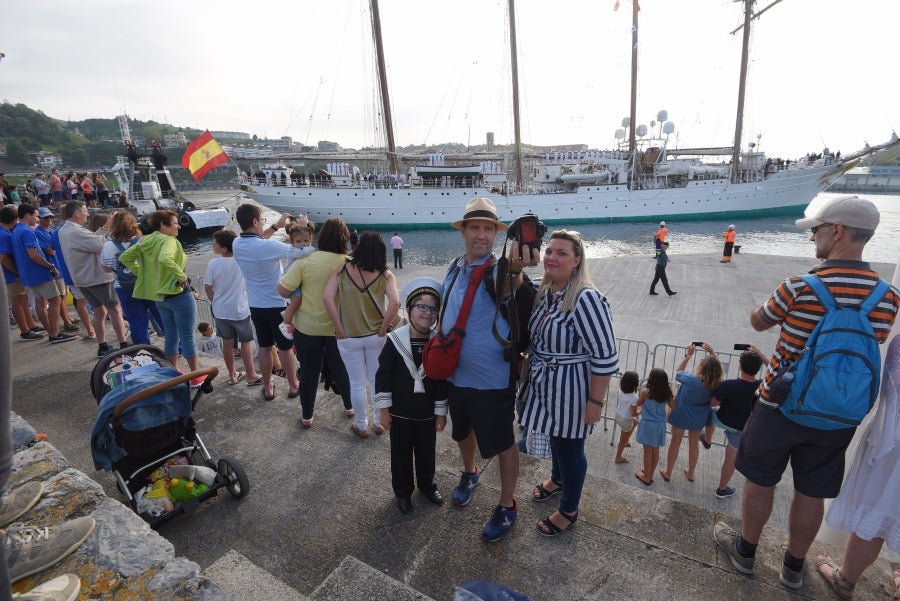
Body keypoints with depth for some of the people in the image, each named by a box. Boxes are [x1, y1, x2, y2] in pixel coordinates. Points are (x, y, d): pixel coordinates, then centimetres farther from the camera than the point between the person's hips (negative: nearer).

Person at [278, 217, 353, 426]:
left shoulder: (306, 260, -17)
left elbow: (283, 290, -17)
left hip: (307, 327, -1)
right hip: (338, 327, 1)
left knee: (309, 371, 14)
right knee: (341, 368, 19)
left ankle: (307, 416, 29)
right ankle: (349, 407, 37)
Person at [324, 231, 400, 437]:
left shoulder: (342, 270, -6)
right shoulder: (385, 275, -7)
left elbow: (327, 297, -16)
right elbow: (395, 302, -20)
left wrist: (339, 329, -11)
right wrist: (383, 329, -10)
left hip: (349, 337, 0)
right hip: (376, 336, 1)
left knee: (357, 383, 14)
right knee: (378, 380, 18)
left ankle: (361, 426, 29)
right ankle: (379, 423, 32)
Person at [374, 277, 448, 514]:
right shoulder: (395, 340, -15)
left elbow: (443, 379, -2)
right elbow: (383, 376, -9)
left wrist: (441, 412, 2)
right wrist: (384, 410, -7)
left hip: (428, 413, 2)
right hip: (400, 413, -1)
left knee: (426, 452, 19)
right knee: (401, 454, 15)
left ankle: (427, 485, 44)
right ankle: (403, 491, 37)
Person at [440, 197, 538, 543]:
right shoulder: (453, 268, 2)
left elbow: (507, 290, -45)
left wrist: (514, 270, -67)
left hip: (492, 379, -6)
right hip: (455, 373, 7)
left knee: (502, 443, 9)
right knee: (462, 431, 26)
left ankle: (507, 507, 32)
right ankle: (469, 474, 55)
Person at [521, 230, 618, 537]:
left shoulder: (586, 299, -26)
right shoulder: (543, 290, -2)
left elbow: (605, 357, -23)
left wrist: (595, 402, -20)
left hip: (571, 388, -7)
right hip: (545, 384, 7)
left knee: (569, 447, 12)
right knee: (555, 437, 28)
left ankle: (569, 510, 36)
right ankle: (558, 479, 56)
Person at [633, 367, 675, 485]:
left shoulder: (645, 392, -17)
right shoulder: (667, 393, -7)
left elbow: (637, 405, 1)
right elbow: (674, 407, -2)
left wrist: (636, 411, 24)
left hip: (648, 424, -4)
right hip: (660, 425, 4)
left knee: (647, 451, 9)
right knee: (655, 450, 17)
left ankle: (646, 477, 23)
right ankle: (650, 475, 32)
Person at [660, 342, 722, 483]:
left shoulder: (691, 380, -33)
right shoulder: (716, 385, -22)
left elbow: (677, 373, -11)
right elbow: (717, 367, -2)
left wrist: (688, 355, -9)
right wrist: (712, 352, -7)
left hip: (681, 415, -3)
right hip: (699, 419, 3)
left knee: (675, 442, 15)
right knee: (694, 443, 24)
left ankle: (668, 472, 31)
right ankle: (690, 473, 42)